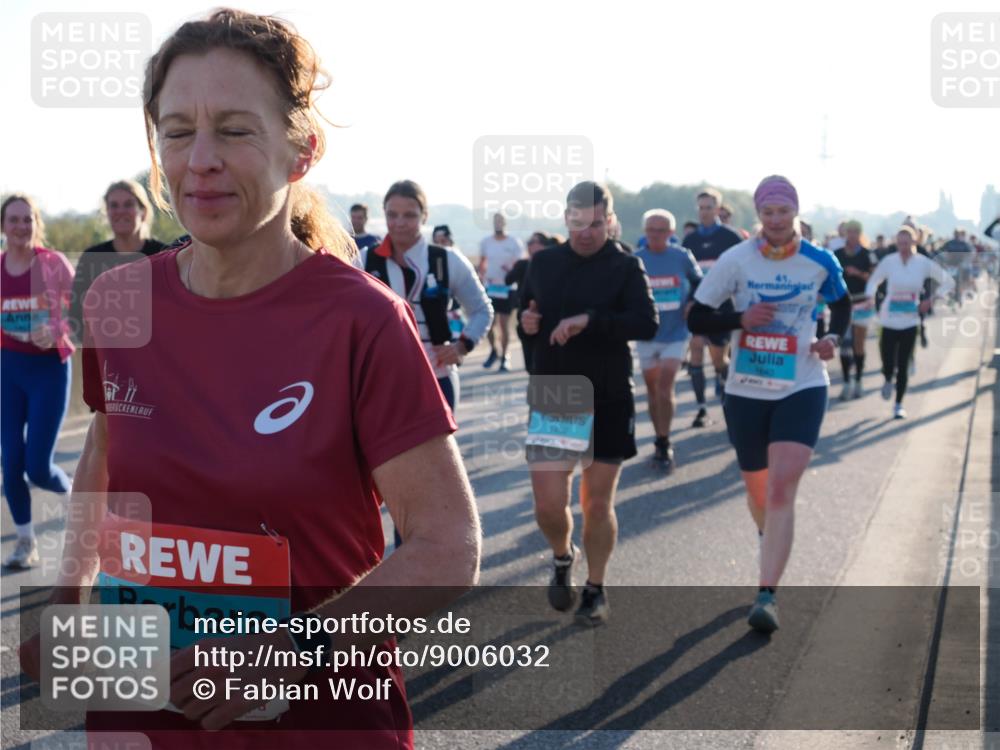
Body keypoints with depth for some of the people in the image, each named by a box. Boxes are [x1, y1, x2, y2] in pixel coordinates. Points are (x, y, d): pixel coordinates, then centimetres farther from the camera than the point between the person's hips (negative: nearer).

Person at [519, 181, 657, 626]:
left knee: (598, 504, 7)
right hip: (551, 400, 2)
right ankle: (563, 557, 30)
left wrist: (590, 320, -30)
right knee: (548, 506, -4)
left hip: (609, 402, -2)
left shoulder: (625, 267, -4)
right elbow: (524, 315, 18)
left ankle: (595, 590, 28)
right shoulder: (543, 263, 6)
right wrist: (526, 323, -5)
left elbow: (647, 323, -18)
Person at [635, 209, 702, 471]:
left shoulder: (683, 257, -5)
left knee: (665, 387, -14)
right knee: (652, 389, 12)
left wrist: (693, 303, -5)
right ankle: (661, 443, 26)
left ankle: (663, 444, -4)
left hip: (675, 334, -2)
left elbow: (700, 283, 10)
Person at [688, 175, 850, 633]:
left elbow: (842, 304, 16)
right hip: (746, 391, 1)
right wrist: (741, 319, -21)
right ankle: (770, 541, 49)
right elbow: (696, 320, -4)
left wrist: (833, 338, -4)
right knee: (758, 491, 15)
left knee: (781, 489, -16)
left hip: (802, 389, -1)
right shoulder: (735, 260, -6)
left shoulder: (820, 262, -3)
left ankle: (767, 596, -16)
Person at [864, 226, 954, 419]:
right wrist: (869, 298, -10)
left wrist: (932, 300, -4)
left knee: (903, 365, 3)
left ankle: (899, 405, 18)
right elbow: (873, 281, 8)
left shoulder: (923, 263, -5)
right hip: (889, 320, 0)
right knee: (888, 363, -4)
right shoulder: (888, 261, -6)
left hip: (910, 321, 0)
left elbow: (948, 282, 6)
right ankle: (888, 380, 34)